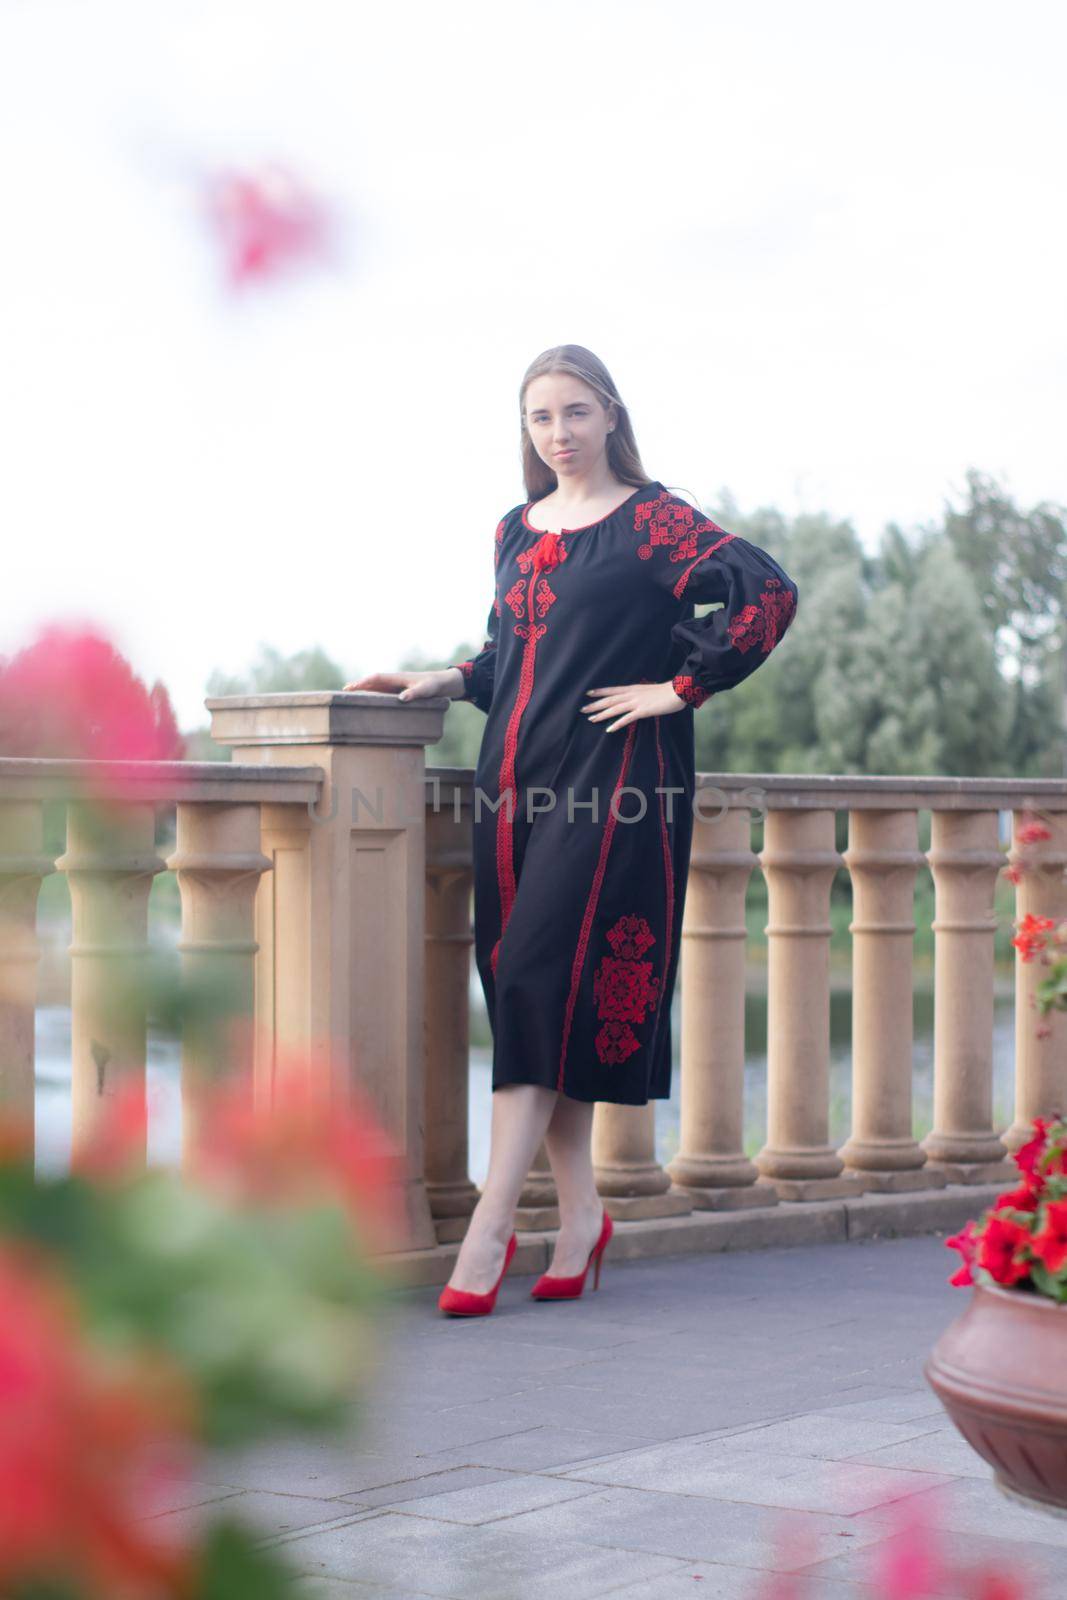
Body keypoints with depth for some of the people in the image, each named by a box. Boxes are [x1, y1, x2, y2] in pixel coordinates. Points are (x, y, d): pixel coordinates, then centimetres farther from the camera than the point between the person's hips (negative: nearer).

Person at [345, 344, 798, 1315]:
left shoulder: (650, 520, -3)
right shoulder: (516, 530, 16)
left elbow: (768, 592, -14)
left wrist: (680, 687, -12)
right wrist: (448, 681, 9)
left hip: (613, 777, -6)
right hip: (517, 778, 7)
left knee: (543, 979, -12)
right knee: (518, 982, 2)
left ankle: (491, 1225, -12)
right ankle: (580, 1212, 12)